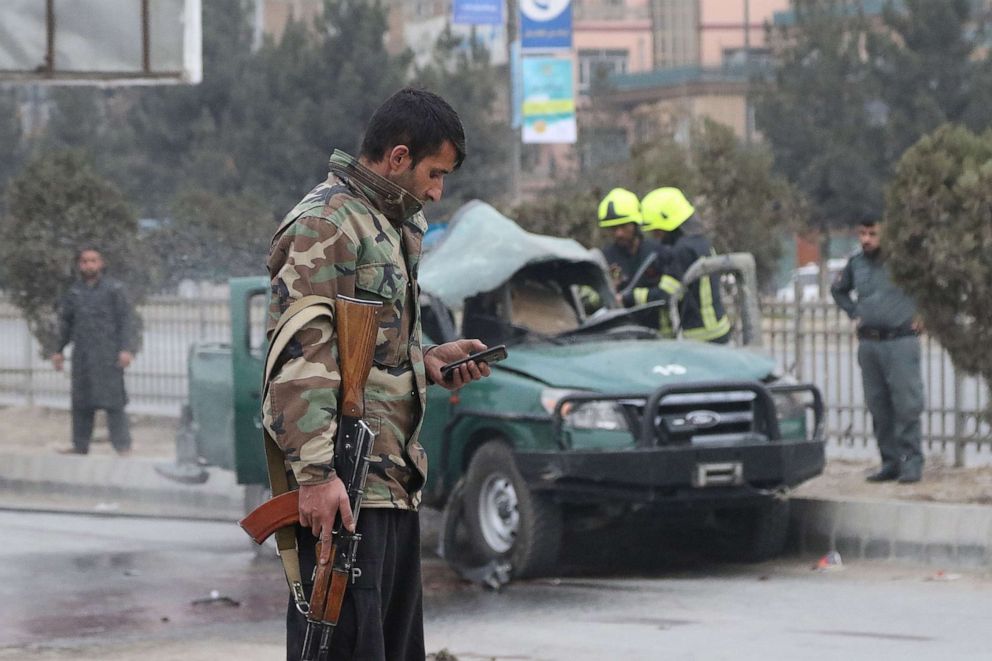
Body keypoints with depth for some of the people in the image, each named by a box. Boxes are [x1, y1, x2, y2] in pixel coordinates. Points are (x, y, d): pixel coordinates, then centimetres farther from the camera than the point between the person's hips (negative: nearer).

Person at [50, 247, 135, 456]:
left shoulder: (113, 289, -1)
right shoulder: (74, 291, 11)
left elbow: (126, 320, -4)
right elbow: (65, 322, 19)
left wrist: (126, 349, -12)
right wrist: (59, 350, 18)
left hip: (108, 353, -5)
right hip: (82, 354, 5)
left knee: (113, 400, -8)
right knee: (81, 401, 8)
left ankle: (123, 446, -6)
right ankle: (80, 445, 16)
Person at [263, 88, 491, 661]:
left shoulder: (392, 224, 21)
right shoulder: (325, 224, -10)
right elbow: (300, 357, -19)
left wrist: (427, 360, 11)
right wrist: (316, 473, -26)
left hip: (396, 479, 10)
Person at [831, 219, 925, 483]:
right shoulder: (856, 264, 10)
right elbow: (838, 290, 29)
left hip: (900, 341, -6)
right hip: (868, 344, 6)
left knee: (906, 405, -8)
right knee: (878, 407, 7)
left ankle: (911, 463, -4)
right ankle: (890, 462, 14)